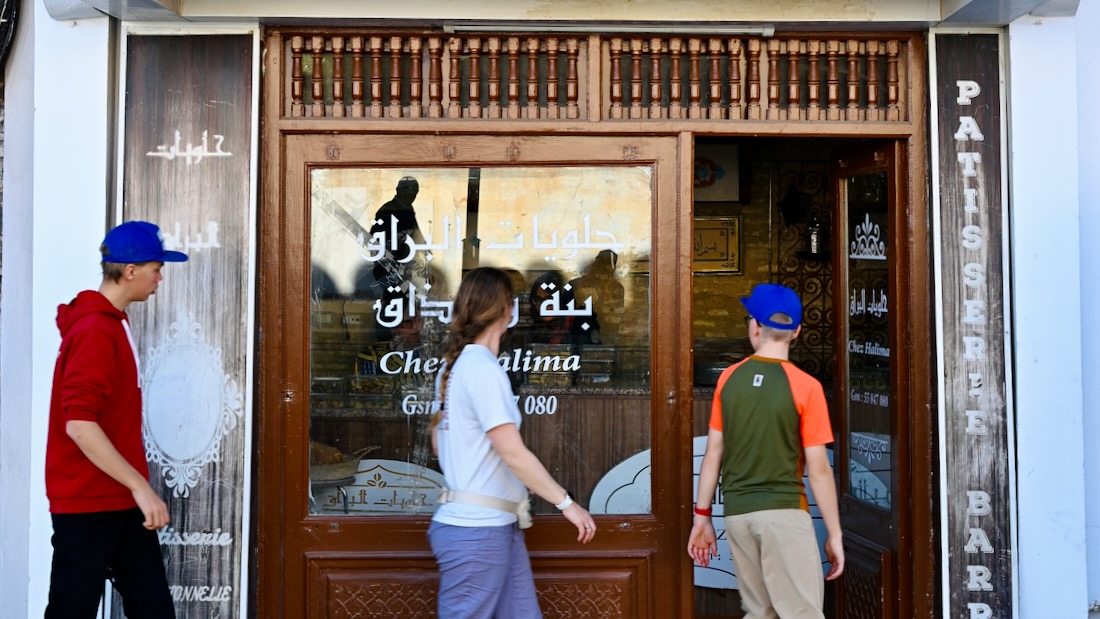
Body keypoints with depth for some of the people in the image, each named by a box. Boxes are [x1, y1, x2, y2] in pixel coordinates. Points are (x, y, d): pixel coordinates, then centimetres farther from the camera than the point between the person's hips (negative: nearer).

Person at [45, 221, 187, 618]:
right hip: (87, 504, -9)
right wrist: (140, 486, -25)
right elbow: (78, 424, -26)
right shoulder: (94, 332, -18)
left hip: (120, 502, 9)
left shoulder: (113, 323, 13)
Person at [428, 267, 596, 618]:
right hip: (476, 530, -9)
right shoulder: (483, 369, -17)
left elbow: (438, 441, 19)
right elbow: (513, 453, -20)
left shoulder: (454, 364, 11)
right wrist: (567, 503, -14)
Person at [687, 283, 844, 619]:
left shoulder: (729, 378, 2)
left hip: (737, 513, 5)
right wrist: (834, 534, 0)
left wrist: (702, 517, 12)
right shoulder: (806, 386, -9)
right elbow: (818, 470, -8)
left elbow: (713, 455, 4)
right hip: (784, 512, -5)